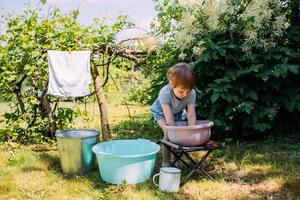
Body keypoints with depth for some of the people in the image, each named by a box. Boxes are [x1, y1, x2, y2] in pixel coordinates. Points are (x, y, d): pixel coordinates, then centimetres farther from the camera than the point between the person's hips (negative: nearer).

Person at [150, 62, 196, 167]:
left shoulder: (192, 94, -34)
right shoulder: (164, 93, -42)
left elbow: (191, 116, -33)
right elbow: (169, 119, -40)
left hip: (179, 112, 3)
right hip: (161, 112, -3)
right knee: (168, 133, -21)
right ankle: (166, 162, -6)